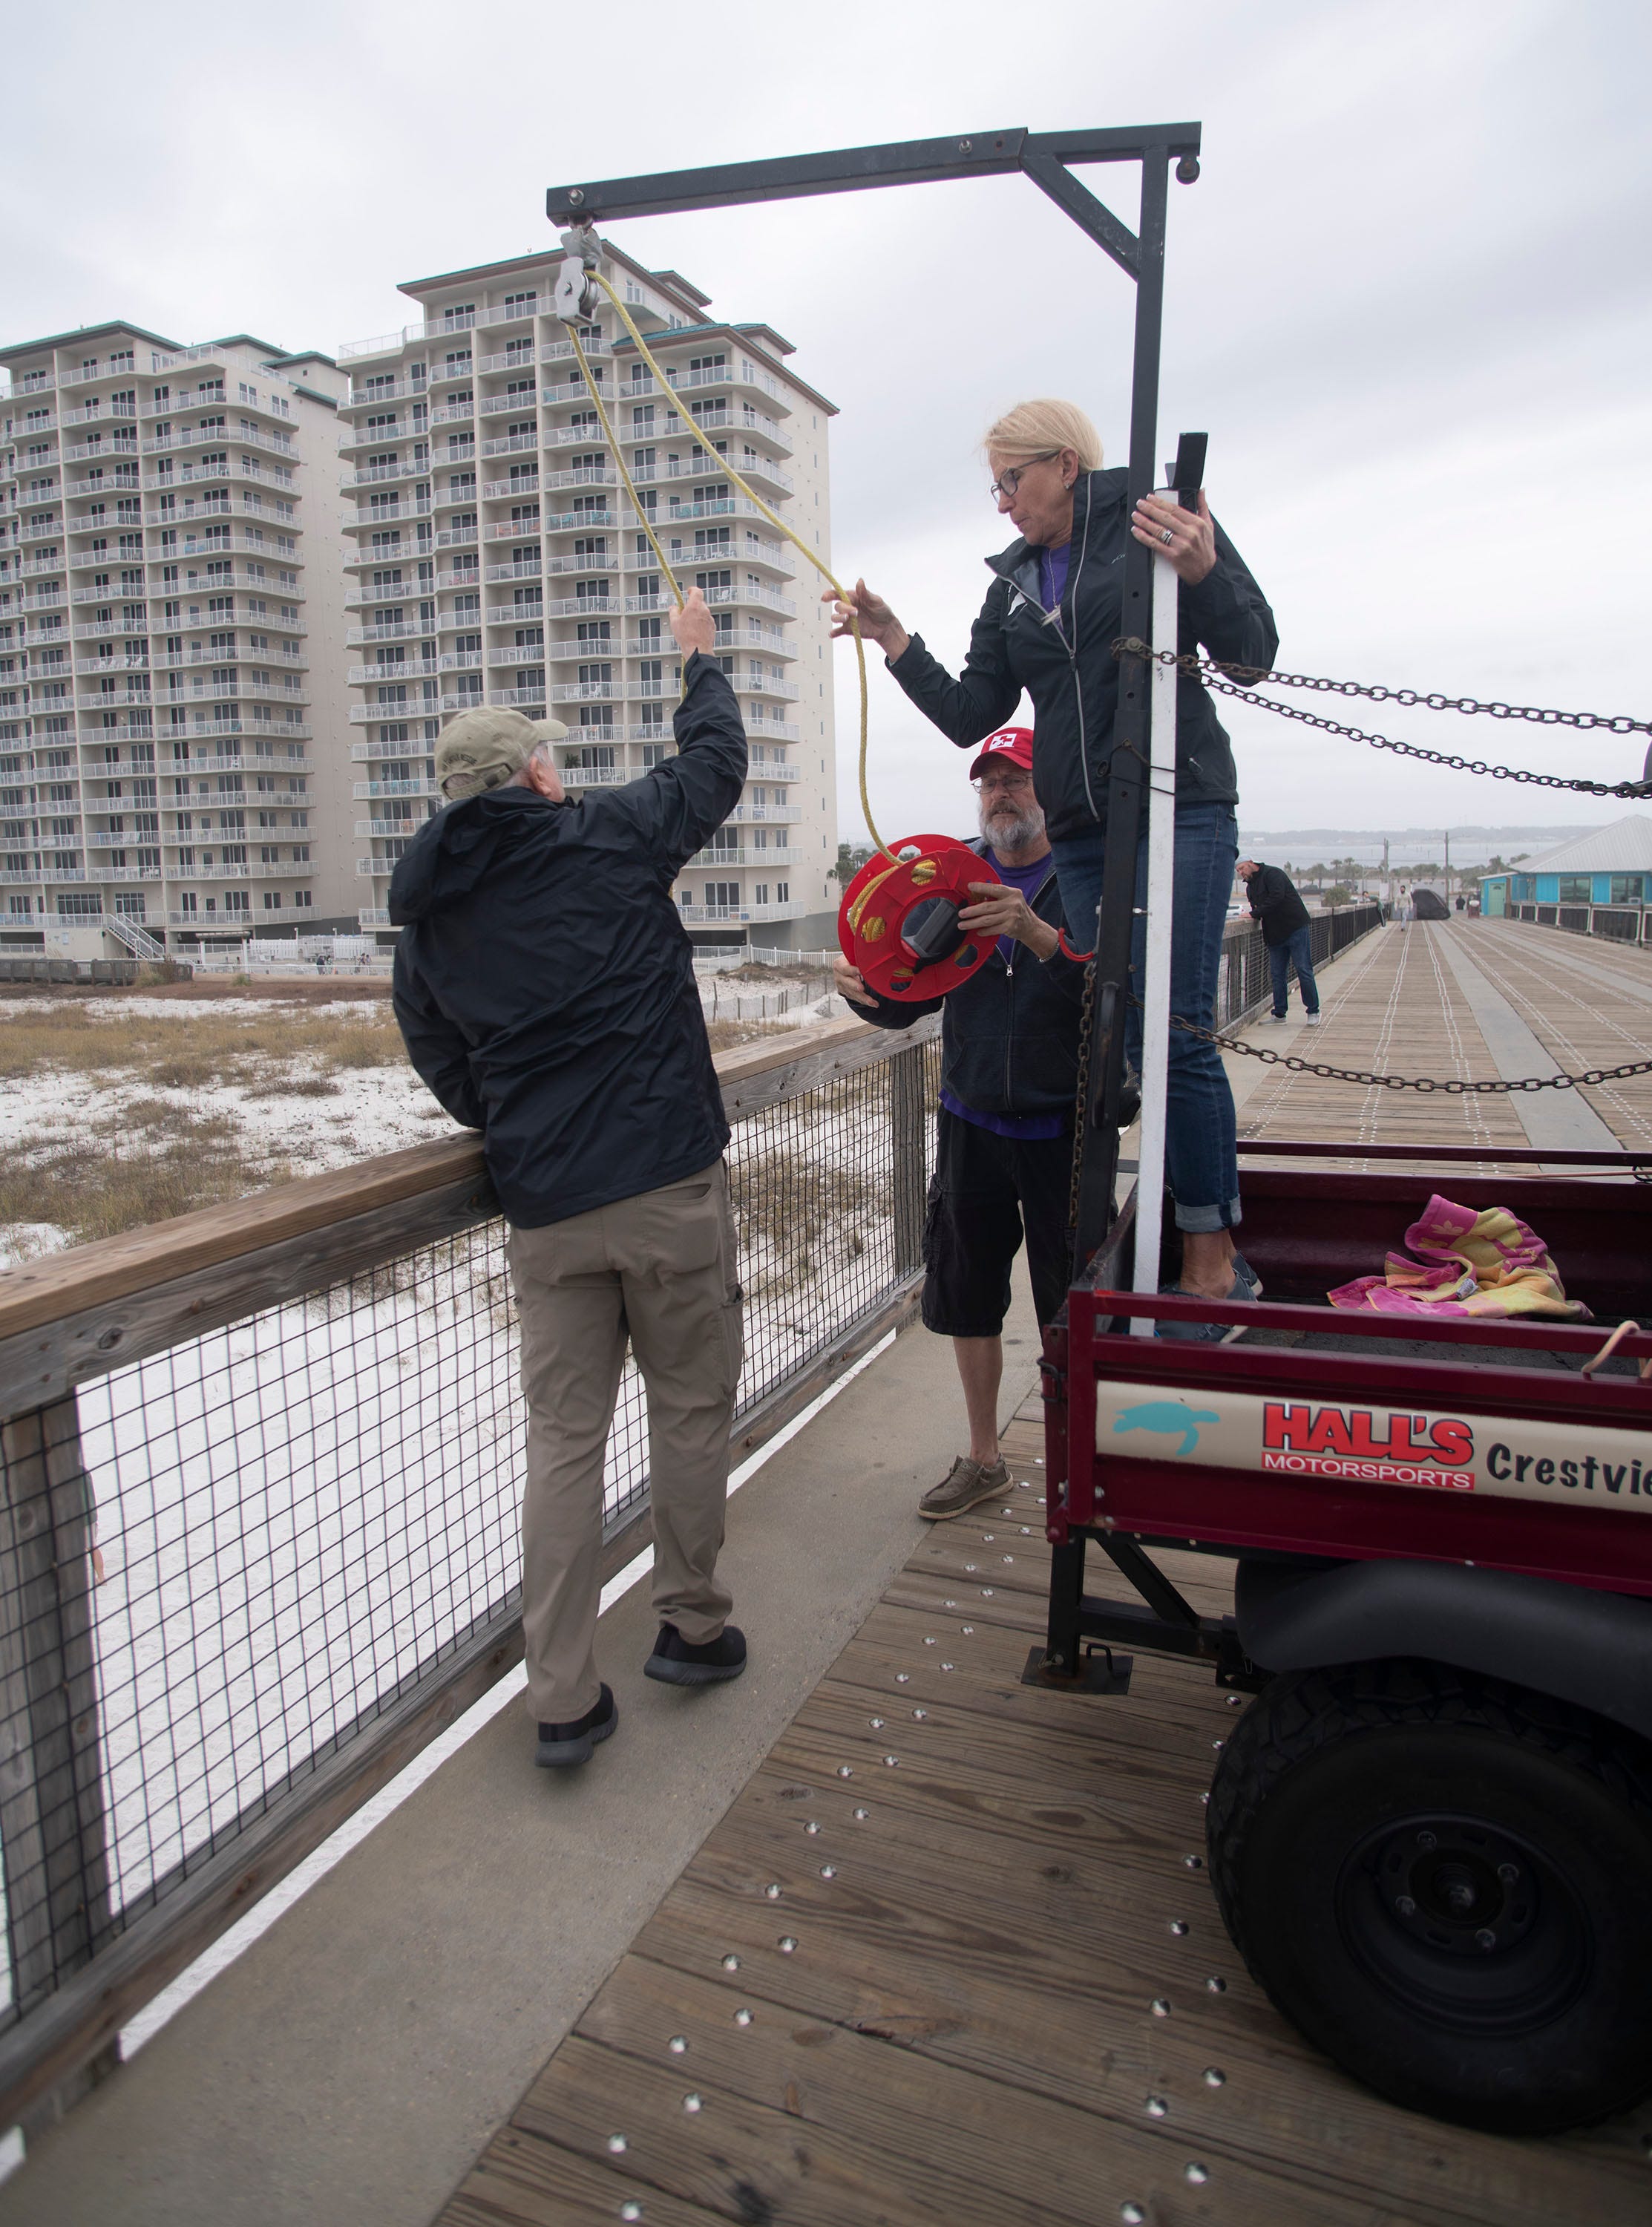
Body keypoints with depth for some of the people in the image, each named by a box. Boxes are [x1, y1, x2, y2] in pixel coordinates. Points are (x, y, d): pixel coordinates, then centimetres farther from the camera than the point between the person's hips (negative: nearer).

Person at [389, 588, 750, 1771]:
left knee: (563, 1434, 10)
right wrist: (701, 658, 30)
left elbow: (450, 1077, 15)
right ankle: (693, 1626, 29)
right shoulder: (608, 839, -3)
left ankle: (563, 1699, 16)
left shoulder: (429, 916, 9)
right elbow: (715, 764, 13)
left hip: (545, 1213, 4)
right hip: (667, 1185, -3)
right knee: (691, 1406, 13)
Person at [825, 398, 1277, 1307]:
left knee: (1179, 1035, -11)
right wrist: (894, 641, 4)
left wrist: (1203, 572, -19)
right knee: (1115, 1037, 2)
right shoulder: (1012, 585, 19)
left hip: (1179, 812, -5)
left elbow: (1252, 653, -1)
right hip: (1080, 835, 6)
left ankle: (1213, 1257, -3)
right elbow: (970, 718, 14)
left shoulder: (1158, 519, 3)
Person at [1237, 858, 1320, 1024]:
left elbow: (1276, 898, -24)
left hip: (1296, 929, -8)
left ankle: (1313, 1011, 2)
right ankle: (1280, 1013, 12)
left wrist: (1254, 913, -22)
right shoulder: (1250, 887, 15)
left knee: (1304, 971, -4)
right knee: (1277, 974, 6)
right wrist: (1254, 914, -7)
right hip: (1274, 935, 8)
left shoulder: (1273, 874, -10)